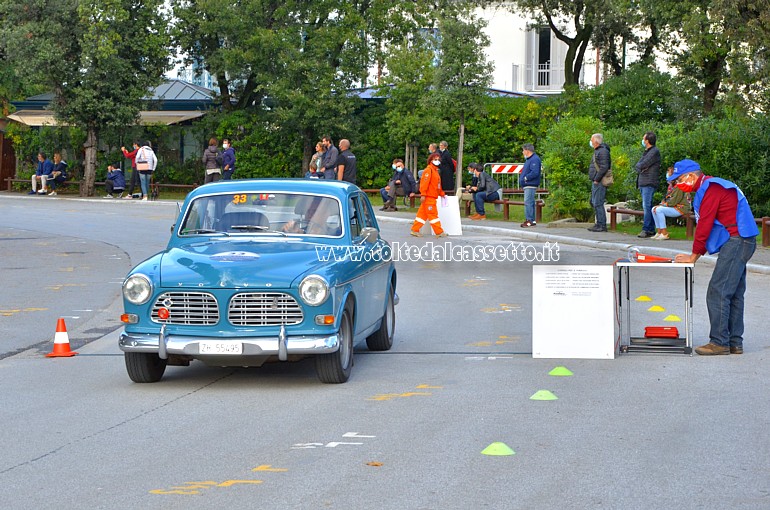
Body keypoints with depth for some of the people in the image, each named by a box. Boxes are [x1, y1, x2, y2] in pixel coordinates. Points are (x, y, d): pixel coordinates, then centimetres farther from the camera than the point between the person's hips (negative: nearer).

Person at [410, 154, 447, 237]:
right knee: (433, 214, -6)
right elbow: (424, 182, -19)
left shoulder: (435, 171, 21)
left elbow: (438, 185, 26)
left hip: (432, 197, 10)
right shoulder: (428, 170, -11)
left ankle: (414, 230, 14)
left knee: (422, 214, 11)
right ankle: (439, 232, -5)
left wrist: (442, 193, 20)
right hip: (428, 197, -10)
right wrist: (423, 194, -24)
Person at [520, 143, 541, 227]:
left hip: (531, 186, -11)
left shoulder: (535, 159, -15)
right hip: (527, 185, 11)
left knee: (528, 202, -13)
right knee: (530, 203, 14)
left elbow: (535, 173, -25)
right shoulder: (529, 159, 19)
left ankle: (529, 220, -14)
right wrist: (522, 177, 11)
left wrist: (525, 178, -17)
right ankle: (532, 220, 19)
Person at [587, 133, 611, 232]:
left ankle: (602, 225, -9)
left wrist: (597, 179, -20)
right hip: (595, 182, 11)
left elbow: (604, 167, -22)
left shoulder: (603, 151, -14)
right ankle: (599, 224, 18)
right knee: (593, 202, 14)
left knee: (598, 203, -11)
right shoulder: (597, 151, 19)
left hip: (599, 182, -11)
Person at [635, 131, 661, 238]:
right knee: (647, 206, 10)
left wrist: (639, 167, 3)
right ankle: (651, 229, 13)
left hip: (649, 183, -10)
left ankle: (646, 229, -14)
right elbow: (638, 165, 18)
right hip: (643, 182, 10)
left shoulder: (654, 152, -10)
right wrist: (640, 168, -2)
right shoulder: (647, 151, 21)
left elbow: (642, 165, -16)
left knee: (647, 206, -12)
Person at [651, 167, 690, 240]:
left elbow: (675, 200, -22)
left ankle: (664, 234, -23)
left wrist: (664, 204, -15)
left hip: (681, 208, -10)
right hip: (673, 207, 10)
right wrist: (662, 203, 1)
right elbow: (666, 198, 20)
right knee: (654, 209, 1)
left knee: (659, 210, -25)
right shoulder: (671, 186, 14)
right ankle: (659, 232, -3)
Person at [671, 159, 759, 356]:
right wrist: (696, 254, 14)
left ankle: (719, 342, -11)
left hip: (736, 242, -11)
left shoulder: (709, 188, -11)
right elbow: (706, 225, 21)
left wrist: (694, 256, -6)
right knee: (734, 294, 11)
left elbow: (704, 224, -14)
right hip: (741, 243, 11)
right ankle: (734, 343, 14)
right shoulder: (712, 187, 21)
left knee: (718, 293, -11)